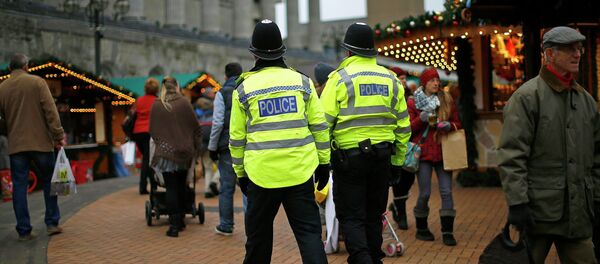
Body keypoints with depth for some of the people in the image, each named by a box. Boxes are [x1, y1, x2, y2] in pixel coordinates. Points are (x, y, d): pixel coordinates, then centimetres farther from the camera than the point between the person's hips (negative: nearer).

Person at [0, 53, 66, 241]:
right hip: (41, 141, -2)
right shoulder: (37, 82, -3)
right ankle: (52, 223, 11)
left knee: (19, 186, 5)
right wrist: (59, 135, -10)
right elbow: (50, 110, -10)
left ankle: (24, 230, 6)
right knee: (49, 181, 11)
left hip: (15, 144, 2)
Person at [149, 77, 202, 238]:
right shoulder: (184, 103, -4)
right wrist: (196, 147, 11)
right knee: (181, 186, 15)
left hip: (166, 151, -1)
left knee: (171, 188, 2)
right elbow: (195, 127, 0)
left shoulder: (156, 105, -3)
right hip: (184, 151, 1)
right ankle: (180, 221, 24)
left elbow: (152, 130, 5)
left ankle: (174, 225, -5)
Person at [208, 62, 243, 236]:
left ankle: (226, 226, 12)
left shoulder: (222, 93, -2)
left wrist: (212, 147, -1)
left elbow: (218, 123, -8)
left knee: (227, 187, 5)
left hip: (228, 145, -2)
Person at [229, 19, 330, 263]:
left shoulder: (244, 88, 1)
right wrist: (323, 162, 11)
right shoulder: (302, 82, 3)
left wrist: (240, 172, 14)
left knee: (258, 234, 15)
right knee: (309, 231, 4)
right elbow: (319, 126, 3)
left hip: (261, 172, 0)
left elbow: (237, 137, 4)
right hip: (299, 170, 1)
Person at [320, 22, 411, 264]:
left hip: (349, 156, -5)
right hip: (382, 157, 5)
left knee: (351, 217, 3)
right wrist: (398, 160, 17)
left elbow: (324, 121, -11)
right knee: (374, 214, 19)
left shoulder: (340, 78, -7)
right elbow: (403, 125, 10)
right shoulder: (391, 79, 8)